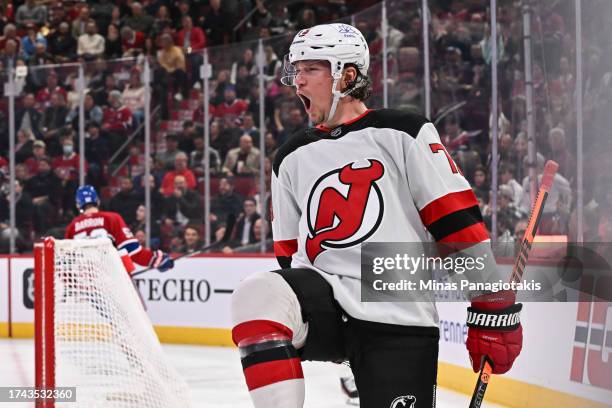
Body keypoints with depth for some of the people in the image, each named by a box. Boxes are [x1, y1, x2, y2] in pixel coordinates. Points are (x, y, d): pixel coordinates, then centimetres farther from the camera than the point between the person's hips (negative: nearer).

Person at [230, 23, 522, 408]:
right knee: (259, 297, -28)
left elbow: (459, 222, -4)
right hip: (323, 305, 3)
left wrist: (496, 311, -7)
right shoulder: (292, 159, 16)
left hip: (400, 322, -3)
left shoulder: (401, 134, 0)